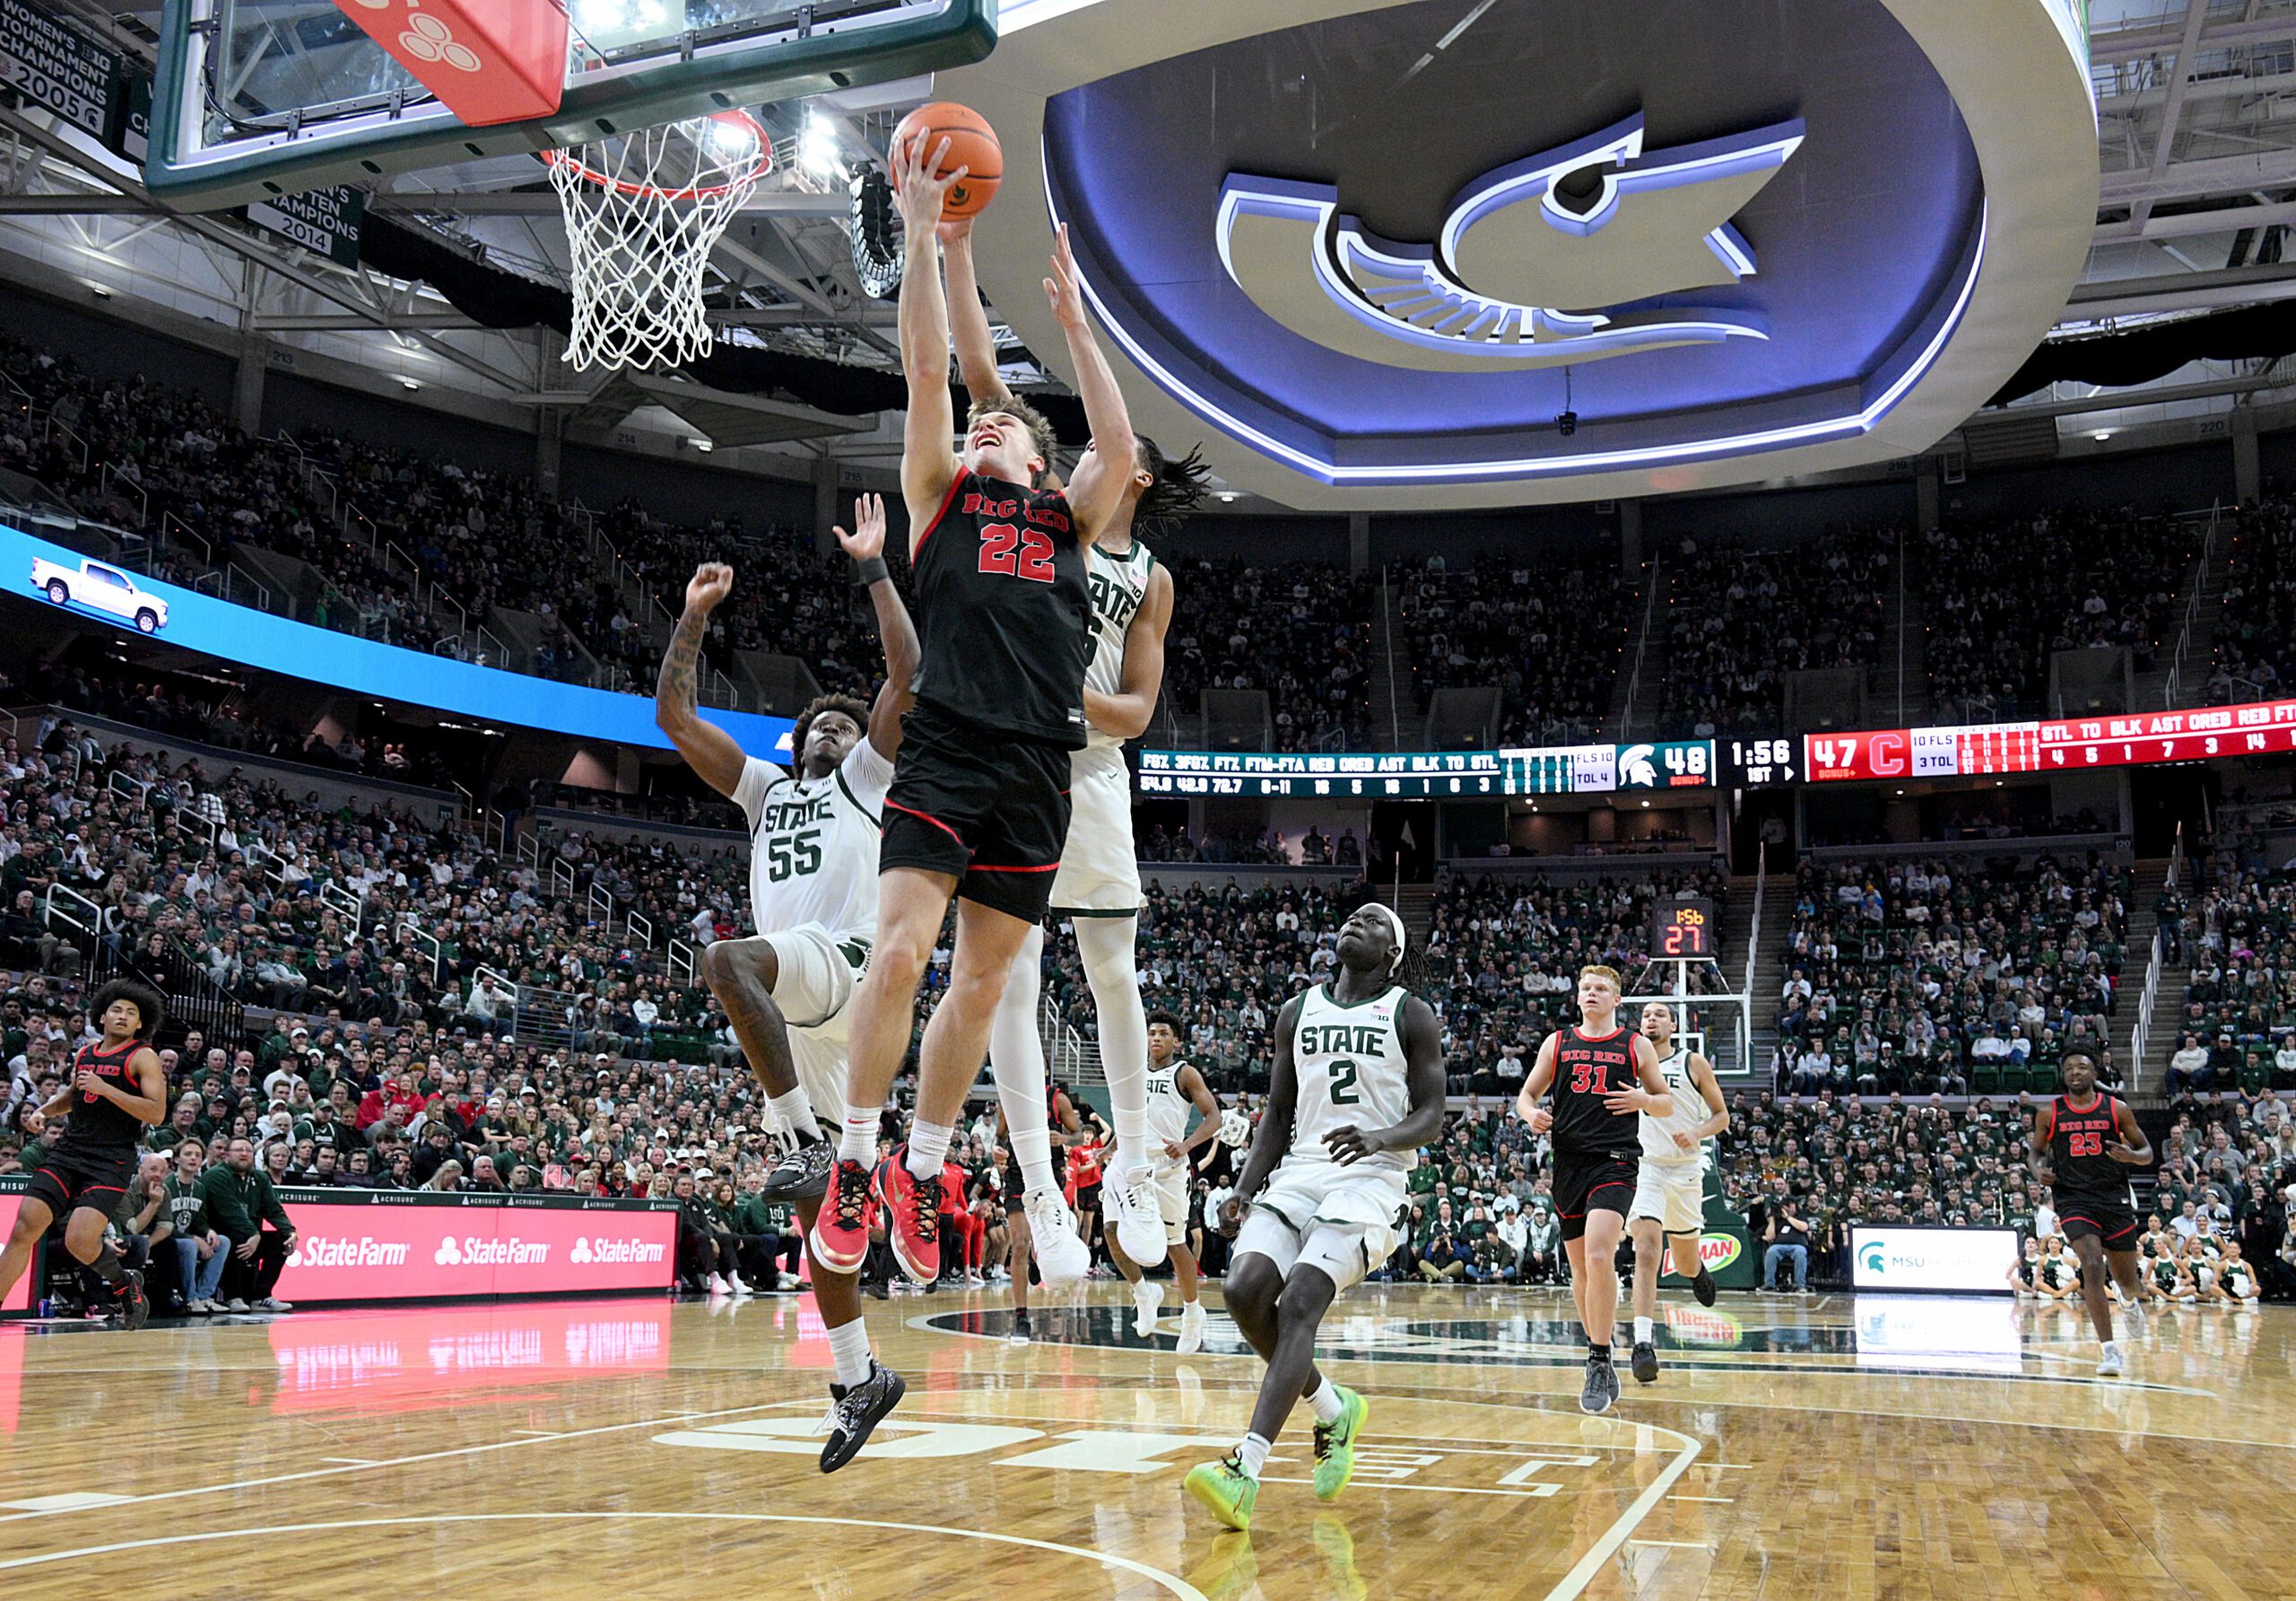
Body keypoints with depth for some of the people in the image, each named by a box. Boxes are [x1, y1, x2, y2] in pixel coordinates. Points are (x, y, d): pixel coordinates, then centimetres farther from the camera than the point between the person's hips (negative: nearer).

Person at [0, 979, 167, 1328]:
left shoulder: (143, 1057, -4)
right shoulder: (85, 1053, 15)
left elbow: (156, 1113, -15)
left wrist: (106, 1089, -20)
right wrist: (43, 1111, 14)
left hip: (111, 1161, -6)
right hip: (68, 1151, 6)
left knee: (79, 1241, -18)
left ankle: (125, 1286, 12)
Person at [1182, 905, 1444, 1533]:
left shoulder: (1411, 1016, 4)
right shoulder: (1298, 1011, 16)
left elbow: (1431, 1117, 0)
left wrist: (1378, 1138, -23)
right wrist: (1243, 1192, 4)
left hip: (1371, 1179, -4)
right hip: (1298, 1173, 5)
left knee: (1300, 1302, -23)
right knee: (1245, 1289, -17)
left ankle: (1245, 1468, -30)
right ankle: (1333, 1409, 8)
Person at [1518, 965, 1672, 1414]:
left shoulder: (1637, 1046, 7)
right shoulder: (1556, 1043, 12)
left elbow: (1667, 1104, 13)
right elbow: (1526, 1095, 16)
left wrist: (1644, 1100, -9)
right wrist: (1531, 1115, -7)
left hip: (1615, 1161, -3)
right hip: (1569, 1162, 4)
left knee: (1599, 1255, -22)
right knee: (1581, 1269, 9)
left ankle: (1599, 1363, -15)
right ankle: (1601, 1363, 25)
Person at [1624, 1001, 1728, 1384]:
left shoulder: (1694, 1064, 0)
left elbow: (1722, 1115, 3)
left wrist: (1697, 1133, -15)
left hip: (1686, 1170, 1)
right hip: (1644, 1168, -1)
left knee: (1686, 1264, 14)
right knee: (1646, 1253, -20)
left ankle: (1698, 1269, 53)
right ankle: (1643, 1344, -24)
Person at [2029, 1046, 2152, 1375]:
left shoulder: (2117, 1109, 0)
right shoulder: (2048, 1113, 1)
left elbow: (2147, 1150, 7)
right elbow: (2036, 1150, 14)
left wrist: (2132, 1156, -16)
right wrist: (2037, 1169, -8)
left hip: (2115, 1198, 1)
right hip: (2074, 1199, -1)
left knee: (2127, 1278, 11)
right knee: (2092, 1266, -20)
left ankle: (2131, 1302, 51)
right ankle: (2110, 1350, -17)